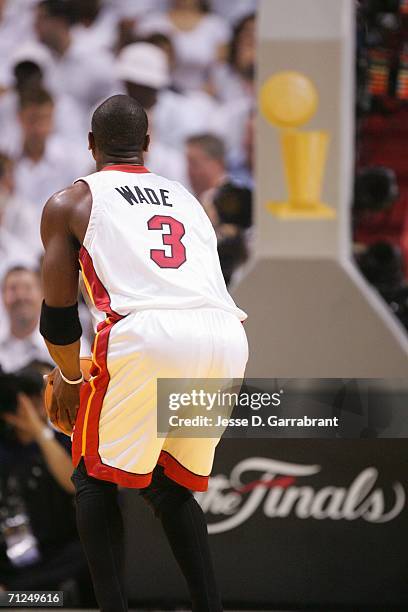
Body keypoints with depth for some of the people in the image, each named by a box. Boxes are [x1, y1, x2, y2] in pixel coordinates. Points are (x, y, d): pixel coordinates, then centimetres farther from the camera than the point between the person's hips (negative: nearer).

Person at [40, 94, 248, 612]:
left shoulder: (68, 203, 18)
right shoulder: (187, 200, 32)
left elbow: (58, 316, 13)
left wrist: (70, 379, 32)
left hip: (149, 335, -5)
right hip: (227, 337, 5)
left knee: (94, 476, 16)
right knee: (169, 485, 24)